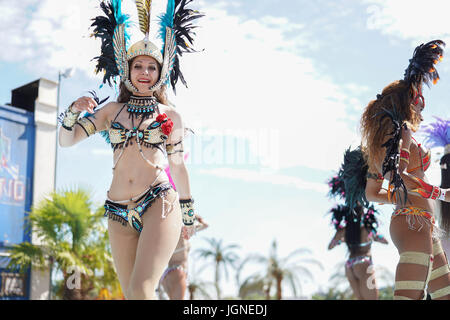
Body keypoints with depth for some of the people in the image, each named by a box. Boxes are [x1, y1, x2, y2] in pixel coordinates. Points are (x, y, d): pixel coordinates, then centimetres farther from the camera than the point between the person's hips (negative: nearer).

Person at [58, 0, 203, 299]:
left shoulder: (171, 116, 9)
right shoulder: (112, 111, 14)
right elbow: (66, 140, 13)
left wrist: (188, 215, 17)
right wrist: (73, 111, -8)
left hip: (159, 204, -3)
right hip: (119, 212, 4)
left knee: (141, 289, -20)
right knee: (132, 295, 6)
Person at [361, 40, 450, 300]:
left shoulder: (383, 140, 21)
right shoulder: (401, 130, -5)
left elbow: (371, 193, 24)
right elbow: (396, 175, -22)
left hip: (424, 228, 10)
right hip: (414, 222, -10)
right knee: (410, 296, -19)